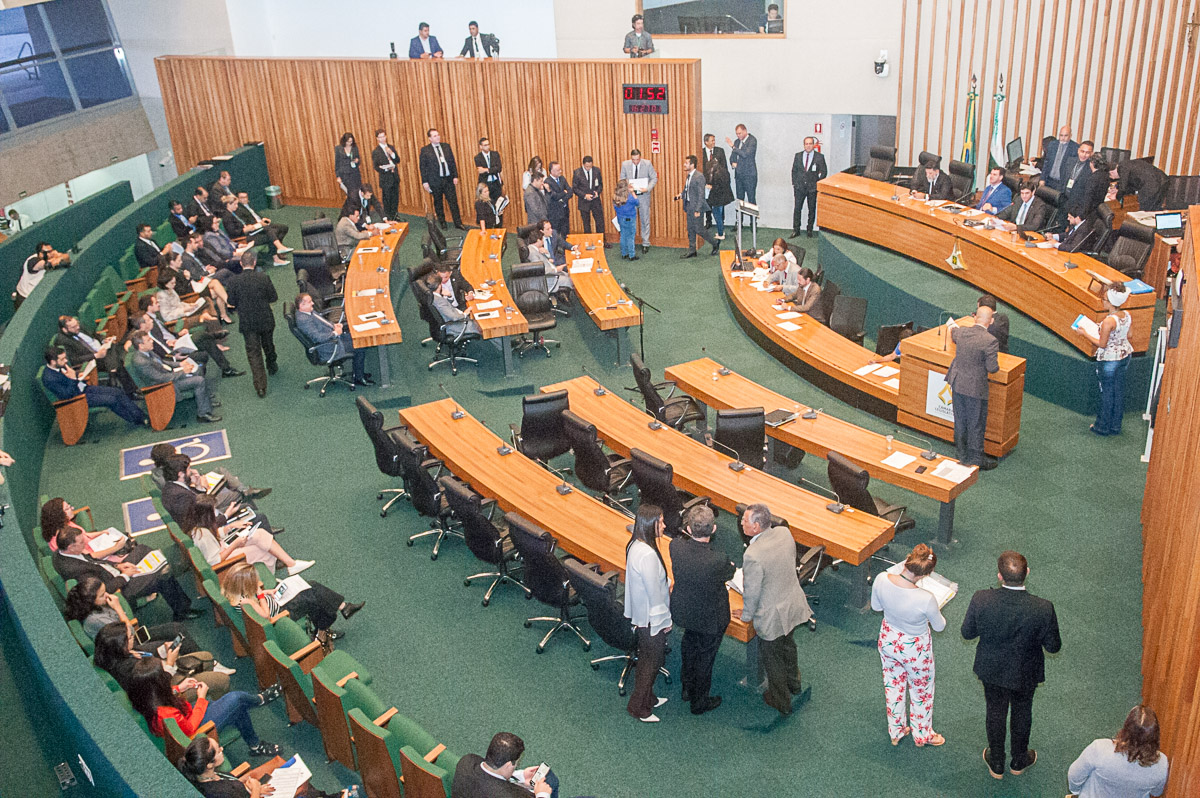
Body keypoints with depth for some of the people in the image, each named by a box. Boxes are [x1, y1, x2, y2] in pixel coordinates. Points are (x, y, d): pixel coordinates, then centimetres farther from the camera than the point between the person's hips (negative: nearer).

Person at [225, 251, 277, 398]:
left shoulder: (234, 281, -11)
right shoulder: (263, 278, -12)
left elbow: (231, 302, -4)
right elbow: (274, 297, -5)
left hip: (247, 322, -1)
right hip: (265, 320, 1)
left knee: (253, 352, 3)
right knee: (268, 345, 25)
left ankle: (260, 386, -3)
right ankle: (272, 366, 50)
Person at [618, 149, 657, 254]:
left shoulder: (647, 164, -8)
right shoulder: (625, 164, -4)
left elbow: (654, 178, -2)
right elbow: (622, 179, 5)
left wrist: (648, 188, -19)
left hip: (644, 196, -1)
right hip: (630, 195, 1)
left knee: (645, 220, 6)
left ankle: (645, 244, 15)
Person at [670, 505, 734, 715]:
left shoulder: (676, 546, -27)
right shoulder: (717, 561, -38)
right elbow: (731, 573, -12)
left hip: (683, 609, 5)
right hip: (709, 617, -5)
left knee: (689, 645, 32)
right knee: (705, 656, 21)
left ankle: (687, 688, 55)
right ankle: (699, 701, 43)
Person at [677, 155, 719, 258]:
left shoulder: (699, 177, -17)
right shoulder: (688, 176, 9)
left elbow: (701, 194, -19)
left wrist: (697, 210, -22)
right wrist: (681, 194, 2)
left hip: (696, 207, -9)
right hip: (689, 206, 9)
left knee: (699, 229, -2)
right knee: (690, 229, 12)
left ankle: (715, 244, 16)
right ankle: (691, 251, 20)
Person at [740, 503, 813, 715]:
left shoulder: (753, 556, -36)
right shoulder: (784, 533, -15)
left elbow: (751, 592, -23)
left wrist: (746, 615, -3)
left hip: (771, 616, -7)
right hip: (793, 606, 7)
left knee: (773, 659, 19)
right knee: (788, 646, 32)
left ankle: (782, 702, 40)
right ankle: (793, 683, 57)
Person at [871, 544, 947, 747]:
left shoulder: (881, 580, -27)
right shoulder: (926, 599, -38)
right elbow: (939, 626, -16)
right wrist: (935, 611, 5)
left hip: (888, 639, 4)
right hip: (914, 648, -4)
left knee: (893, 685, 29)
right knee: (921, 690, 26)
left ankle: (895, 731, 52)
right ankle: (922, 735, 51)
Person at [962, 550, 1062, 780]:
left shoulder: (981, 600, -31)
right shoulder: (1043, 609, -33)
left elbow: (967, 633, -15)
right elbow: (1053, 646, -17)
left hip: (992, 669, 0)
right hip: (1025, 673, 0)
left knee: (995, 712, 25)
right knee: (1022, 713, 27)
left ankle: (996, 764, 46)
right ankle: (1019, 761, 51)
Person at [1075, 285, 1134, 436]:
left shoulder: (1108, 321, -27)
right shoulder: (1127, 316, -4)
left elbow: (1102, 344, -20)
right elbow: (1128, 336, 8)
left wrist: (1085, 334, -11)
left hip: (1109, 360, -7)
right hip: (1125, 355, 7)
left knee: (1107, 392, 7)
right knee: (1119, 391, 17)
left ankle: (1103, 426, 21)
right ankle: (1115, 426, 28)